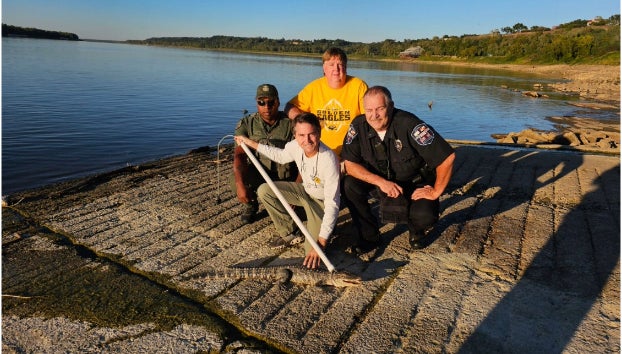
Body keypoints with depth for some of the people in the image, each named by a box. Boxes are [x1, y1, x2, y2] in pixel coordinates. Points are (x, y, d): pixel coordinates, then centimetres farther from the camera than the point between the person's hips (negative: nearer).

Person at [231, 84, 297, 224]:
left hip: (286, 178, -1)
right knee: (235, 181, -29)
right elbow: (239, 155, -15)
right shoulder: (246, 123, -4)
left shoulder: (290, 124, -9)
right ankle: (251, 204, 8)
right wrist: (240, 184, -32)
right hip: (257, 174, 2)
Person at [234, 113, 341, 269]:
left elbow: (332, 204, -36)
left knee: (314, 255, -22)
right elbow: (281, 156, 10)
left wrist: (321, 242, -41)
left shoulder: (328, 159, -37)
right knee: (264, 191, -9)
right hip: (305, 190, 6)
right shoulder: (295, 146, -19)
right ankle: (288, 233, 7)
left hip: (321, 200, -6)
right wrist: (251, 143, 6)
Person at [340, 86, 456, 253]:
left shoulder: (408, 124, -28)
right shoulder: (359, 125, -16)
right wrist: (381, 181, -28)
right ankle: (369, 236, -1)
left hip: (416, 185, -3)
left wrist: (436, 192, -19)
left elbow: (448, 156, -28)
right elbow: (349, 164, -16)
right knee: (350, 184, -22)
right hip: (380, 180, 4)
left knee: (425, 215, -30)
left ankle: (416, 230, 11)